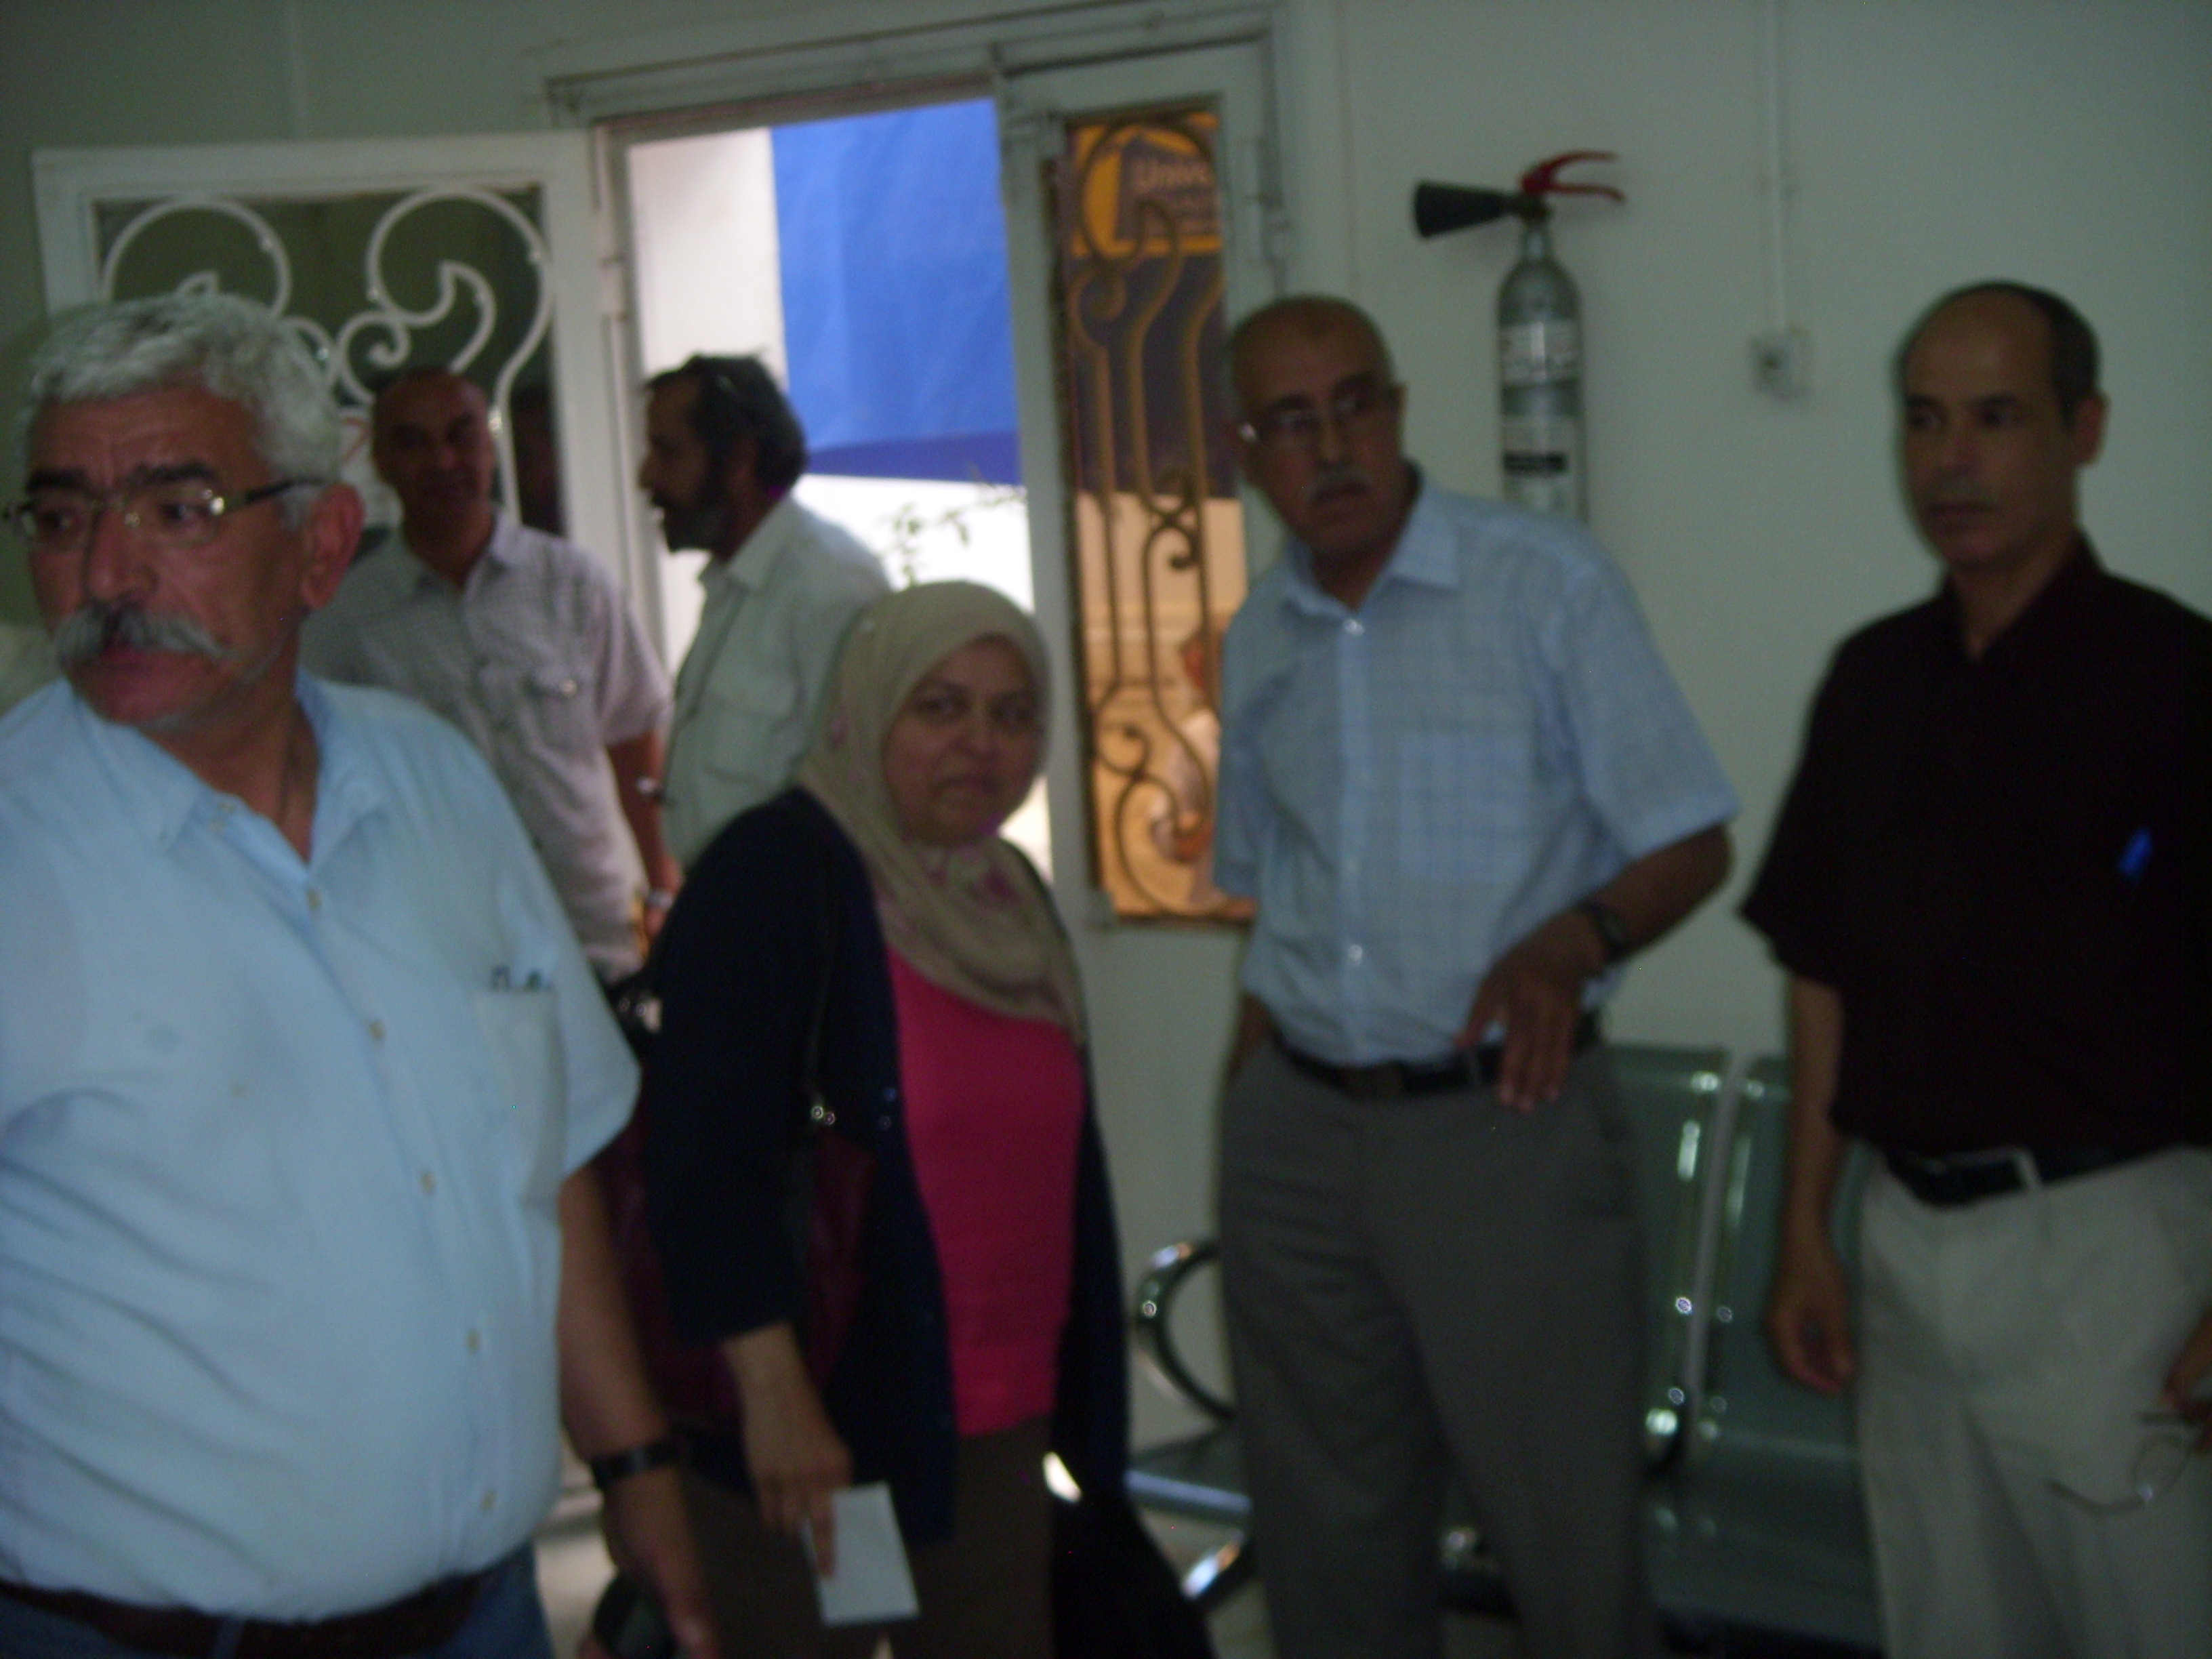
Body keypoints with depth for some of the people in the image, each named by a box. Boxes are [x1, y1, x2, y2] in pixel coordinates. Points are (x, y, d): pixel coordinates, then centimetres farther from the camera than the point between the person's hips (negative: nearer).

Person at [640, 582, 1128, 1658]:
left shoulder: (1009, 896, 12)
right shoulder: (774, 872, -12)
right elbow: (701, 1153, -20)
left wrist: (1076, 1408, 21)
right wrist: (772, 1389, -25)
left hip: (994, 1435, 7)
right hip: (807, 1437, -7)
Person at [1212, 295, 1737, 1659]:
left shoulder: (1547, 585, -6)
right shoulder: (1260, 637, 10)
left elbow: (1693, 844, -6)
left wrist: (1573, 940, -25)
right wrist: (1246, 1113, 12)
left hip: (1506, 1123, -4)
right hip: (1300, 1129, 5)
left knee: (1570, 1533, 0)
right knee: (1330, 1532, 13)